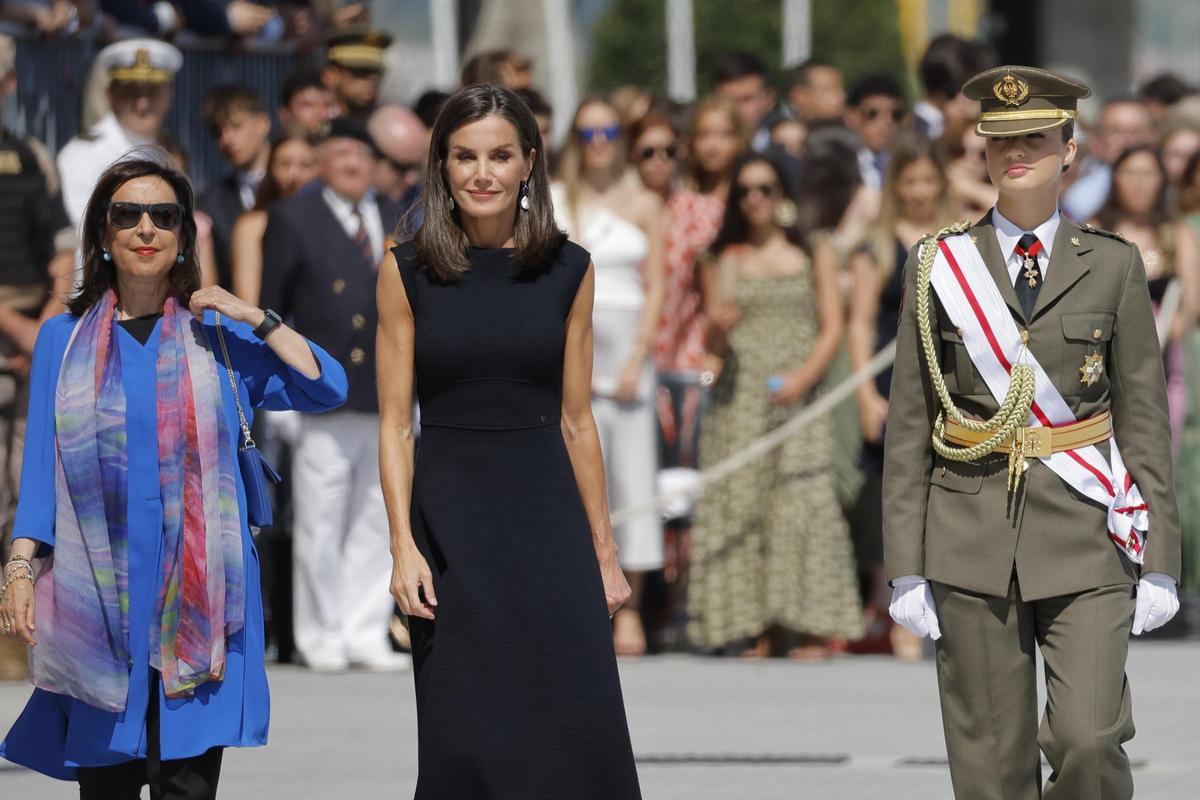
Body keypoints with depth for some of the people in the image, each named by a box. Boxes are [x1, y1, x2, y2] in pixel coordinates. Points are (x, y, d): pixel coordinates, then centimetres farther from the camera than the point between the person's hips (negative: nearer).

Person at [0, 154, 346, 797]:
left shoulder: (219, 338, 10)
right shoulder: (63, 339, 10)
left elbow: (326, 389, 2)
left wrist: (256, 320, -5)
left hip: (195, 590, 0)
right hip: (96, 592, 0)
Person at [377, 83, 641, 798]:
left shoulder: (568, 270, 5)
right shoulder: (409, 271, 1)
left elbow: (576, 419, 7)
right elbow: (396, 422, -1)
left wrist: (604, 549, 6)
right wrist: (404, 545, -10)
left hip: (546, 512, 1)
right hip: (449, 516, -1)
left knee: (578, 730, -6)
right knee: (466, 738, 1)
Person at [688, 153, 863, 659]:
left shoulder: (814, 253, 11)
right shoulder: (722, 260, 13)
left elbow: (832, 328, 4)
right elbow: (715, 345, 10)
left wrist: (802, 379, -12)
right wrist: (720, 328, -15)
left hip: (798, 394, -1)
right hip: (738, 397, 1)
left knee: (803, 498, -11)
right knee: (740, 499, -8)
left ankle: (805, 629, -13)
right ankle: (751, 630, -8)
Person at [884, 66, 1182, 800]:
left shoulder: (1114, 265, 4)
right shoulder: (941, 266, 4)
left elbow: (1146, 420, 5)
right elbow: (908, 426, 5)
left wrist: (1161, 562, 0)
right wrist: (906, 567, 0)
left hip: (1086, 544, -1)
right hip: (973, 542, 1)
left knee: (1088, 740, -13)